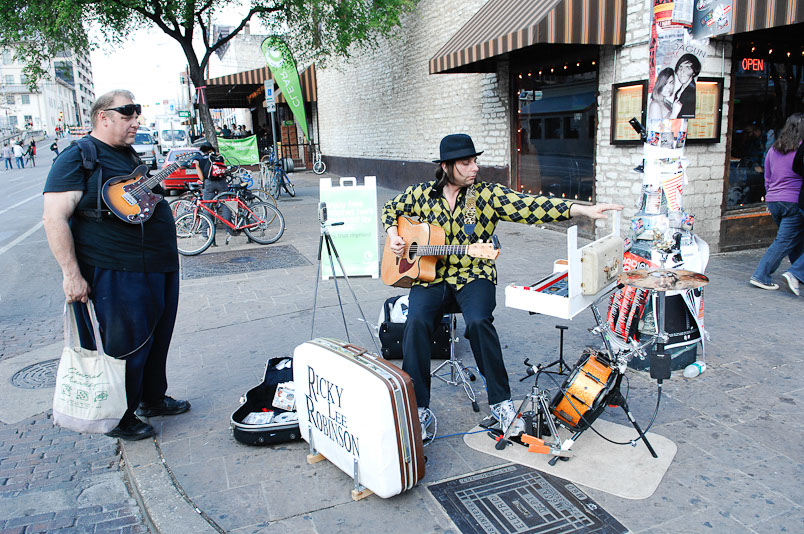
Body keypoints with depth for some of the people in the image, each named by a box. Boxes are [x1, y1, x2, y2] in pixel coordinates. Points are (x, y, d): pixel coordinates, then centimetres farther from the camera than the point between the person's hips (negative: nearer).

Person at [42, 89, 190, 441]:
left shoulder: (130, 156, 16)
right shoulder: (78, 157, -10)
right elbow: (54, 218, -18)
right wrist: (71, 274, -21)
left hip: (160, 267, 9)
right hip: (115, 274, -8)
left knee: (157, 339, 19)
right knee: (125, 347, 3)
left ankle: (153, 398, 39)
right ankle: (120, 419, 22)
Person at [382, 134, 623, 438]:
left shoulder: (487, 195, -2)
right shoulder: (422, 194, 6)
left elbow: (530, 207, -15)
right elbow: (391, 208, 24)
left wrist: (584, 210, -26)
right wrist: (393, 236, 4)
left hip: (473, 275, -1)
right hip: (430, 276, 2)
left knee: (478, 321, -30)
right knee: (416, 321, -26)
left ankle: (501, 402, -11)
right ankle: (418, 409, -14)